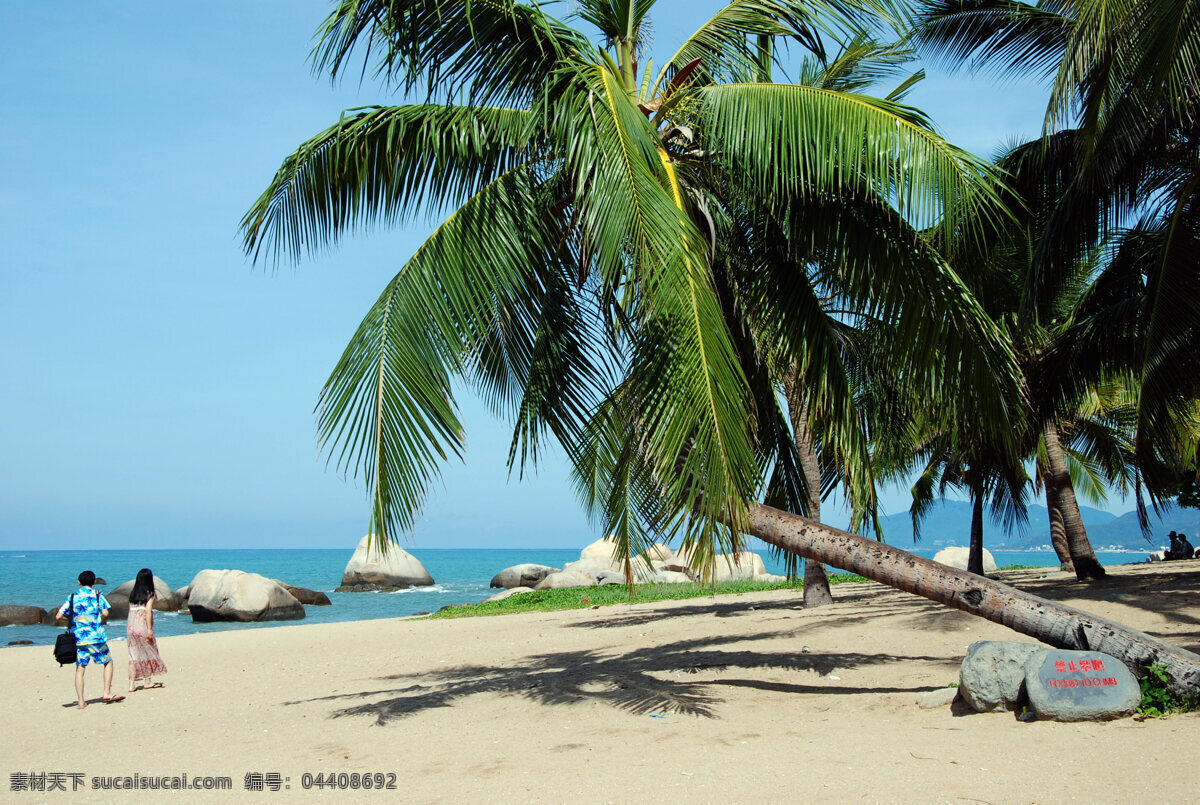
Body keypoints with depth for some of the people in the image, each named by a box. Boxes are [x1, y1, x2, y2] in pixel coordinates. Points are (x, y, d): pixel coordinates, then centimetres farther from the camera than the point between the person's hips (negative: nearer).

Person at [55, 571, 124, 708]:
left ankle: (81, 701, 0)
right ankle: (107, 693, 3)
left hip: (78, 638, 2)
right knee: (108, 662, 13)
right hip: (96, 636, -2)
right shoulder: (97, 595, 1)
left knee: (80, 669, 5)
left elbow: (58, 616, 3)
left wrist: (72, 618, 20)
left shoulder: (72, 597, 8)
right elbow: (105, 613, -8)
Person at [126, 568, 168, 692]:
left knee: (134, 655, 7)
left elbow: (130, 610, 6)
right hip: (143, 626, -4)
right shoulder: (150, 594, -4)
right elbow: (148, 610, -13)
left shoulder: (133, 594, 10)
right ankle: (147, 681, 17)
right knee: (149, 652, 11)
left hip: (130, 626, 4)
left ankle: (132, 684, 3)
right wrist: (150, 629, -14)